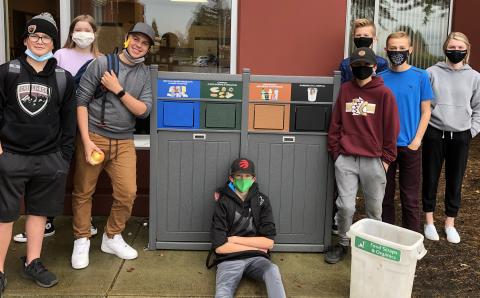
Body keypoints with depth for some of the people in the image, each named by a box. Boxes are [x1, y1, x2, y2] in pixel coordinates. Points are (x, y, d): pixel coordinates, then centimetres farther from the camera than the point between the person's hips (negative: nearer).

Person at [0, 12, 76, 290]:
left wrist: (64, 158, 3)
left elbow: (69, 122, 7)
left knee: (39, 211, 12)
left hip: (48, 158, 2)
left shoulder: (64, 78, 5)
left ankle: (32, 263, 26)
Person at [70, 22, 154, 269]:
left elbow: (144, 111, -1)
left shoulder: (144, 74, 8)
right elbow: (81, 101, -7)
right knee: (83, 192, 6)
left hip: (123, 142, 3)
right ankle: (81, 240, 24)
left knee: (127, 193, -3)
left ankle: (112, 237, 19)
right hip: (93, 136, -2)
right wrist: (86, 141, -13)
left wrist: (118, 90, -12)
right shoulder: (101, 63, -4)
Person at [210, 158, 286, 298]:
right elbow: (219, 247, -9)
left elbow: (268, 242, -1)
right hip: (229, 260, -2)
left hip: (256, 258, 3)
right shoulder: (223, 203, -1)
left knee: (272, 270, -30)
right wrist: (256, 246, -5)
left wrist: (235, 239, -5)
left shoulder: (262, 201, 6)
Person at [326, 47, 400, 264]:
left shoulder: (384, 93, -2)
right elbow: (335, 123, 10)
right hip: (346, 159, 1)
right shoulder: (345, 90, 6)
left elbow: (391, 128, 1)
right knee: (345, 206, 1)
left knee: (374, 209, 9)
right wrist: (335, 151, 7)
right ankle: (343, 244, 21)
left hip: (374, 161, -1)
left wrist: (386, 158, 0)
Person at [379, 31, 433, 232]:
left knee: (410, 197, 6)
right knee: (385, 195, 11)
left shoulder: (420, 77, -2)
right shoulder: (380, 78, 2)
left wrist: (417, 140, -8)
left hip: (410, 146, -2)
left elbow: (425, 111, 1)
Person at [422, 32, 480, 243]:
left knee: (455, 181, 8)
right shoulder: (432, 73, -1)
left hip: (460, 136, 1)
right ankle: (429, 222, 21)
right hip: (434, 134, -1)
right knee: (430, 179, 6)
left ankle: (450, 223, 22)